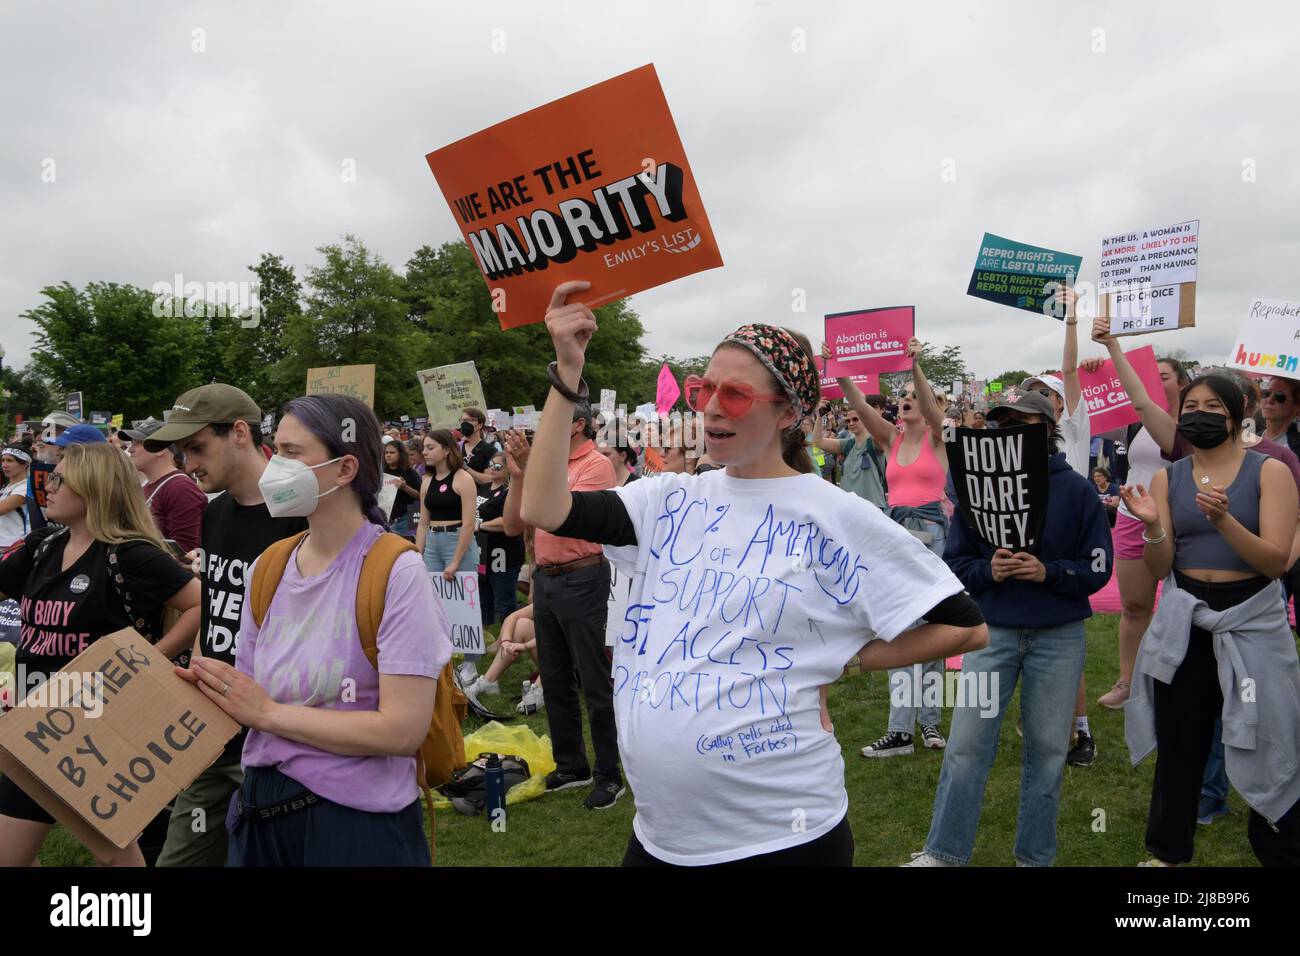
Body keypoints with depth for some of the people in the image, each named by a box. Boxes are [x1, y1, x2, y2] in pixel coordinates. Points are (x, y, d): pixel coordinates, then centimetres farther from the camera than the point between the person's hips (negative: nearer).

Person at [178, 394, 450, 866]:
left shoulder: (397, 574, -17)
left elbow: (403, 729, -23)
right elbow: (248, 703, 9)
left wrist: (268, 712, -18)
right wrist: (203, 688, -12)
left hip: (358, 820, -6)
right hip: (262, 809, 6)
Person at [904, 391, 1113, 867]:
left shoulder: (1076, 489, -3)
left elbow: (1097, 568, -3)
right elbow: (955, 561, 3)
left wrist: (1047, 572, -18)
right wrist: (989, 570, -16)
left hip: (1059, 636, 0)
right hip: (992, 631, 1)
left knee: (1047, 747, 10)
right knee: (966, 744, 0)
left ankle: (1035, 855, 26)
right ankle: (943, 852, 14)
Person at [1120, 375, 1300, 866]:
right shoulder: (1167, 478, 3)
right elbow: (1158, 569, -1)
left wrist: (1223, 519, -28)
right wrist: (1153, 527, -21)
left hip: (1251, 621, -2)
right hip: (1183, 622, 3)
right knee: (1178, 743, 12)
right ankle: (1168, 849, 28)